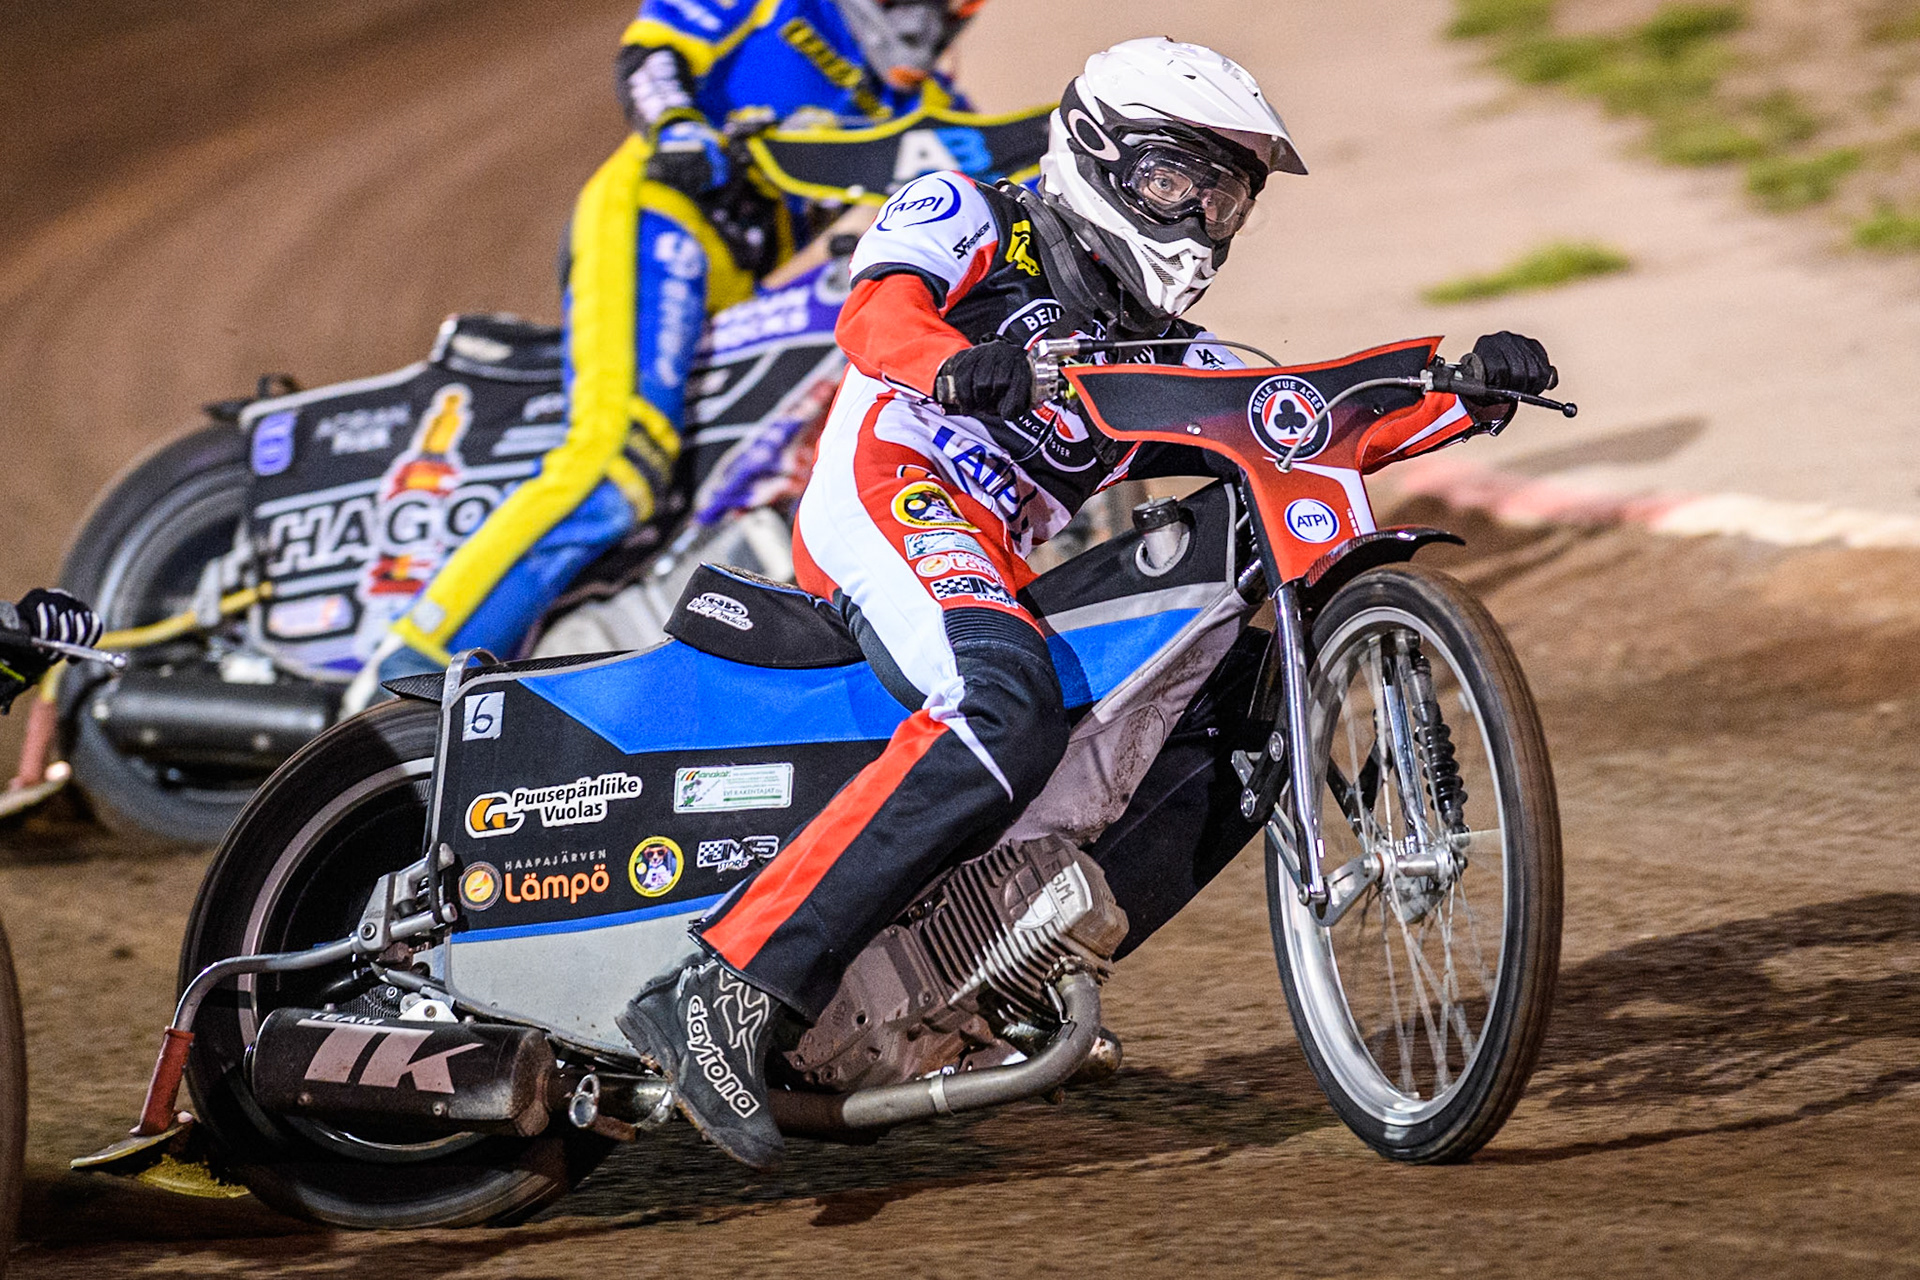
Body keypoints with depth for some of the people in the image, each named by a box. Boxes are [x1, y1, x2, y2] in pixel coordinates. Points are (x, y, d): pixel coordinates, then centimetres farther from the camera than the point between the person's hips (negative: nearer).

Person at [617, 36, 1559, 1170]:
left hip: (1012, 581, 8)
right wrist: (955, 362, -33)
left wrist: (1469, 386, 2)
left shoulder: (1168, 357, 30)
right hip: (899, 489, -8)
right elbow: (873, 314, -9)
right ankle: (725, 985, -43)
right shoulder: (975, 221, 12)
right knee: (1009, 714, -34)